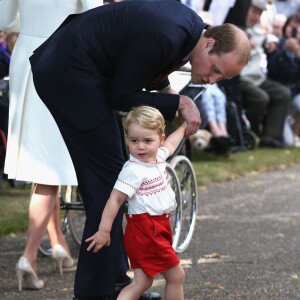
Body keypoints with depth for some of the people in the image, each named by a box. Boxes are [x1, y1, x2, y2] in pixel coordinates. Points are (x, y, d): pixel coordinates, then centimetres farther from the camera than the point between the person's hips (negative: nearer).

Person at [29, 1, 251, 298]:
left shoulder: (191, 24, 0)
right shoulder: (164, 36, -28)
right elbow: (122, 97, -18)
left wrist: (166, 91, 0)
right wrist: (178, 103, -17)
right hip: (71, 78, -10)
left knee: (103, 179, 15)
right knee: (108, 180, -6)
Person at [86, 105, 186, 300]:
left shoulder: (159, 156, 7)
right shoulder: (133, 170, -19)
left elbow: (170, 143, 30)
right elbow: (115, 199, -22)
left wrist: (184, 127, 44)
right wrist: (104, 230, -26)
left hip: (159, 227, 8)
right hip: (146, 230, -8)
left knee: (142, 282, 7)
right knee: (176, 276, 1)